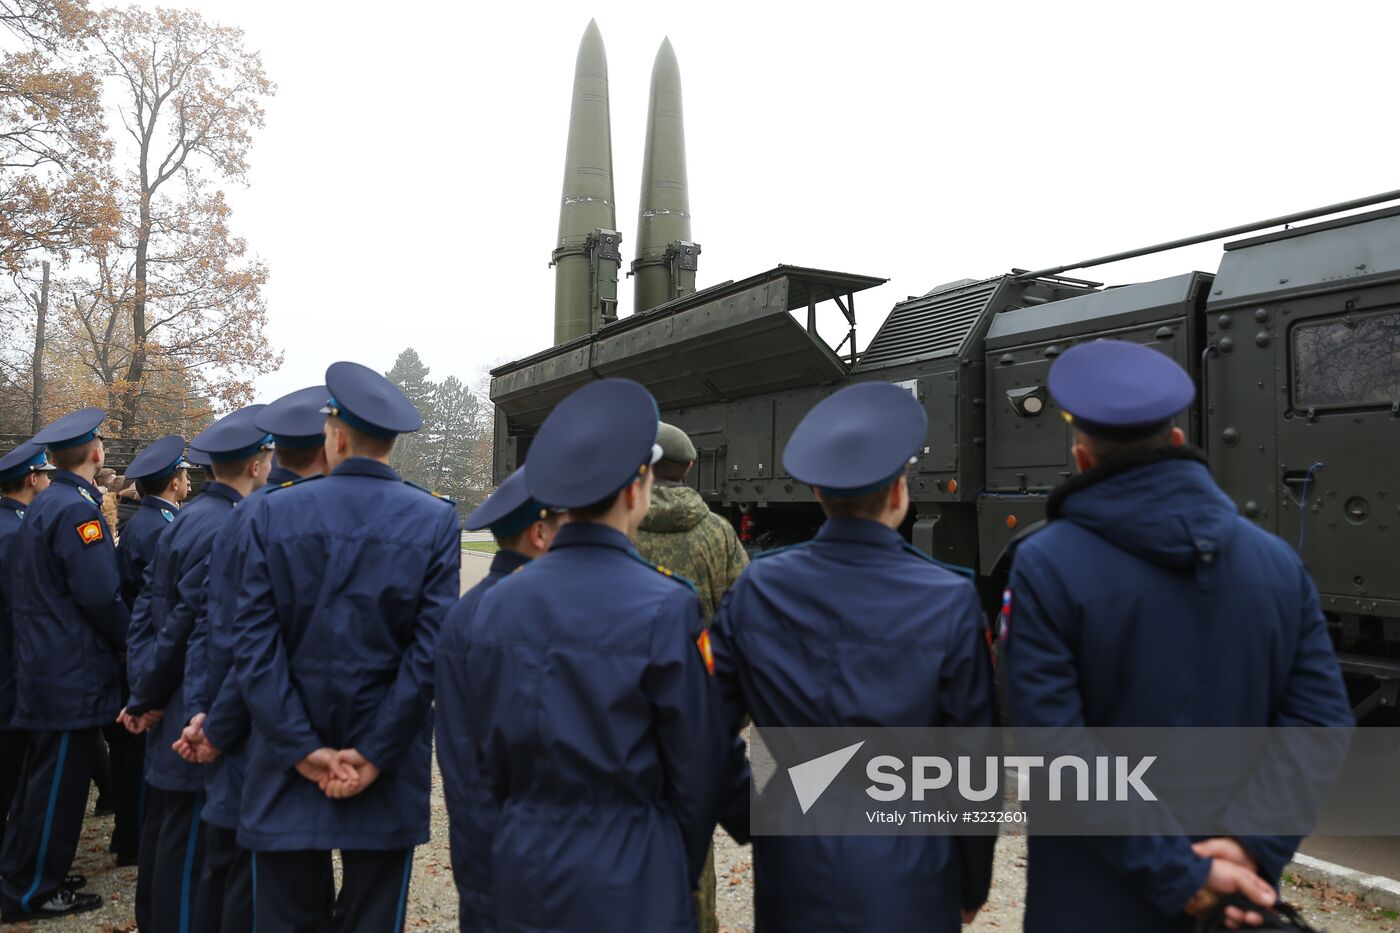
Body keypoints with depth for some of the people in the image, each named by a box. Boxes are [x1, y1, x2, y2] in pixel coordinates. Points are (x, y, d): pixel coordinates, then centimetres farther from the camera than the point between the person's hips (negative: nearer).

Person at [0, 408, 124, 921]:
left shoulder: (41, 507, 13)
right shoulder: (78, 509, -18)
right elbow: (100, 595, -23)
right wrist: (128, 641, -6)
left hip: (45, 666, 10)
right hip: (75, 675, -10)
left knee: (43, 776, 19)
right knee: (59, 783, 2)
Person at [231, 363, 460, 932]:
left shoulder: (274, 512, -4)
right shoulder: (436, 520, -6)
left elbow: (254, 643, -8)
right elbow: (430, 651, -12)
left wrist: (303, 748, -7)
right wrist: (375, 753, -8)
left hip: (288, 765, 1)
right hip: (388, 777, 0)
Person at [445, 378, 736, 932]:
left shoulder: (489, 606, -5)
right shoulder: (666, 608, -17)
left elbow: (463, 754, 2)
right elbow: (698, 764, -10)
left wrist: (494, 863, 15)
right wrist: (681, 875, 7)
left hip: (519, 877, 4)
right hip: (628, 886, -4)